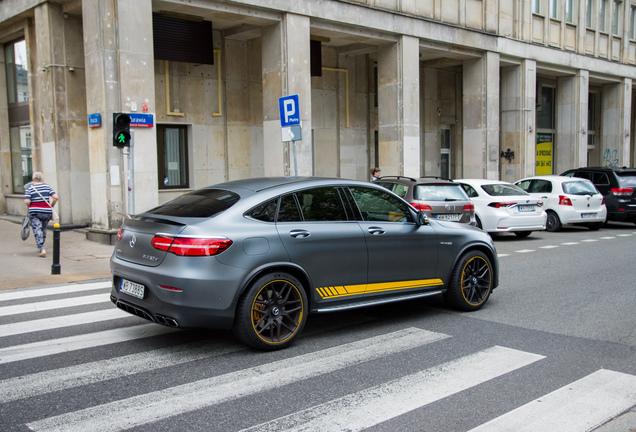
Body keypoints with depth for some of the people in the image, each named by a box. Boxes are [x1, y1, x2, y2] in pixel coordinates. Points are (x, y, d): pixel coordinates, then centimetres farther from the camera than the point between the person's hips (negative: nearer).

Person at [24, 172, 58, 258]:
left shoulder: (29, 188, -5)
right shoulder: (47, 186, 3)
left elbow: (27, 201, -14)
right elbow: (55, 197, -6)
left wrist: (29, 206, 7)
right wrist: (51, 206, 7)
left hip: (34, 212, -3)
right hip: (47, 212, 3)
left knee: (37, 230, -4)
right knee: (43, 229, 19)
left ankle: (42, 249, -17)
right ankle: (40, 245, 35)